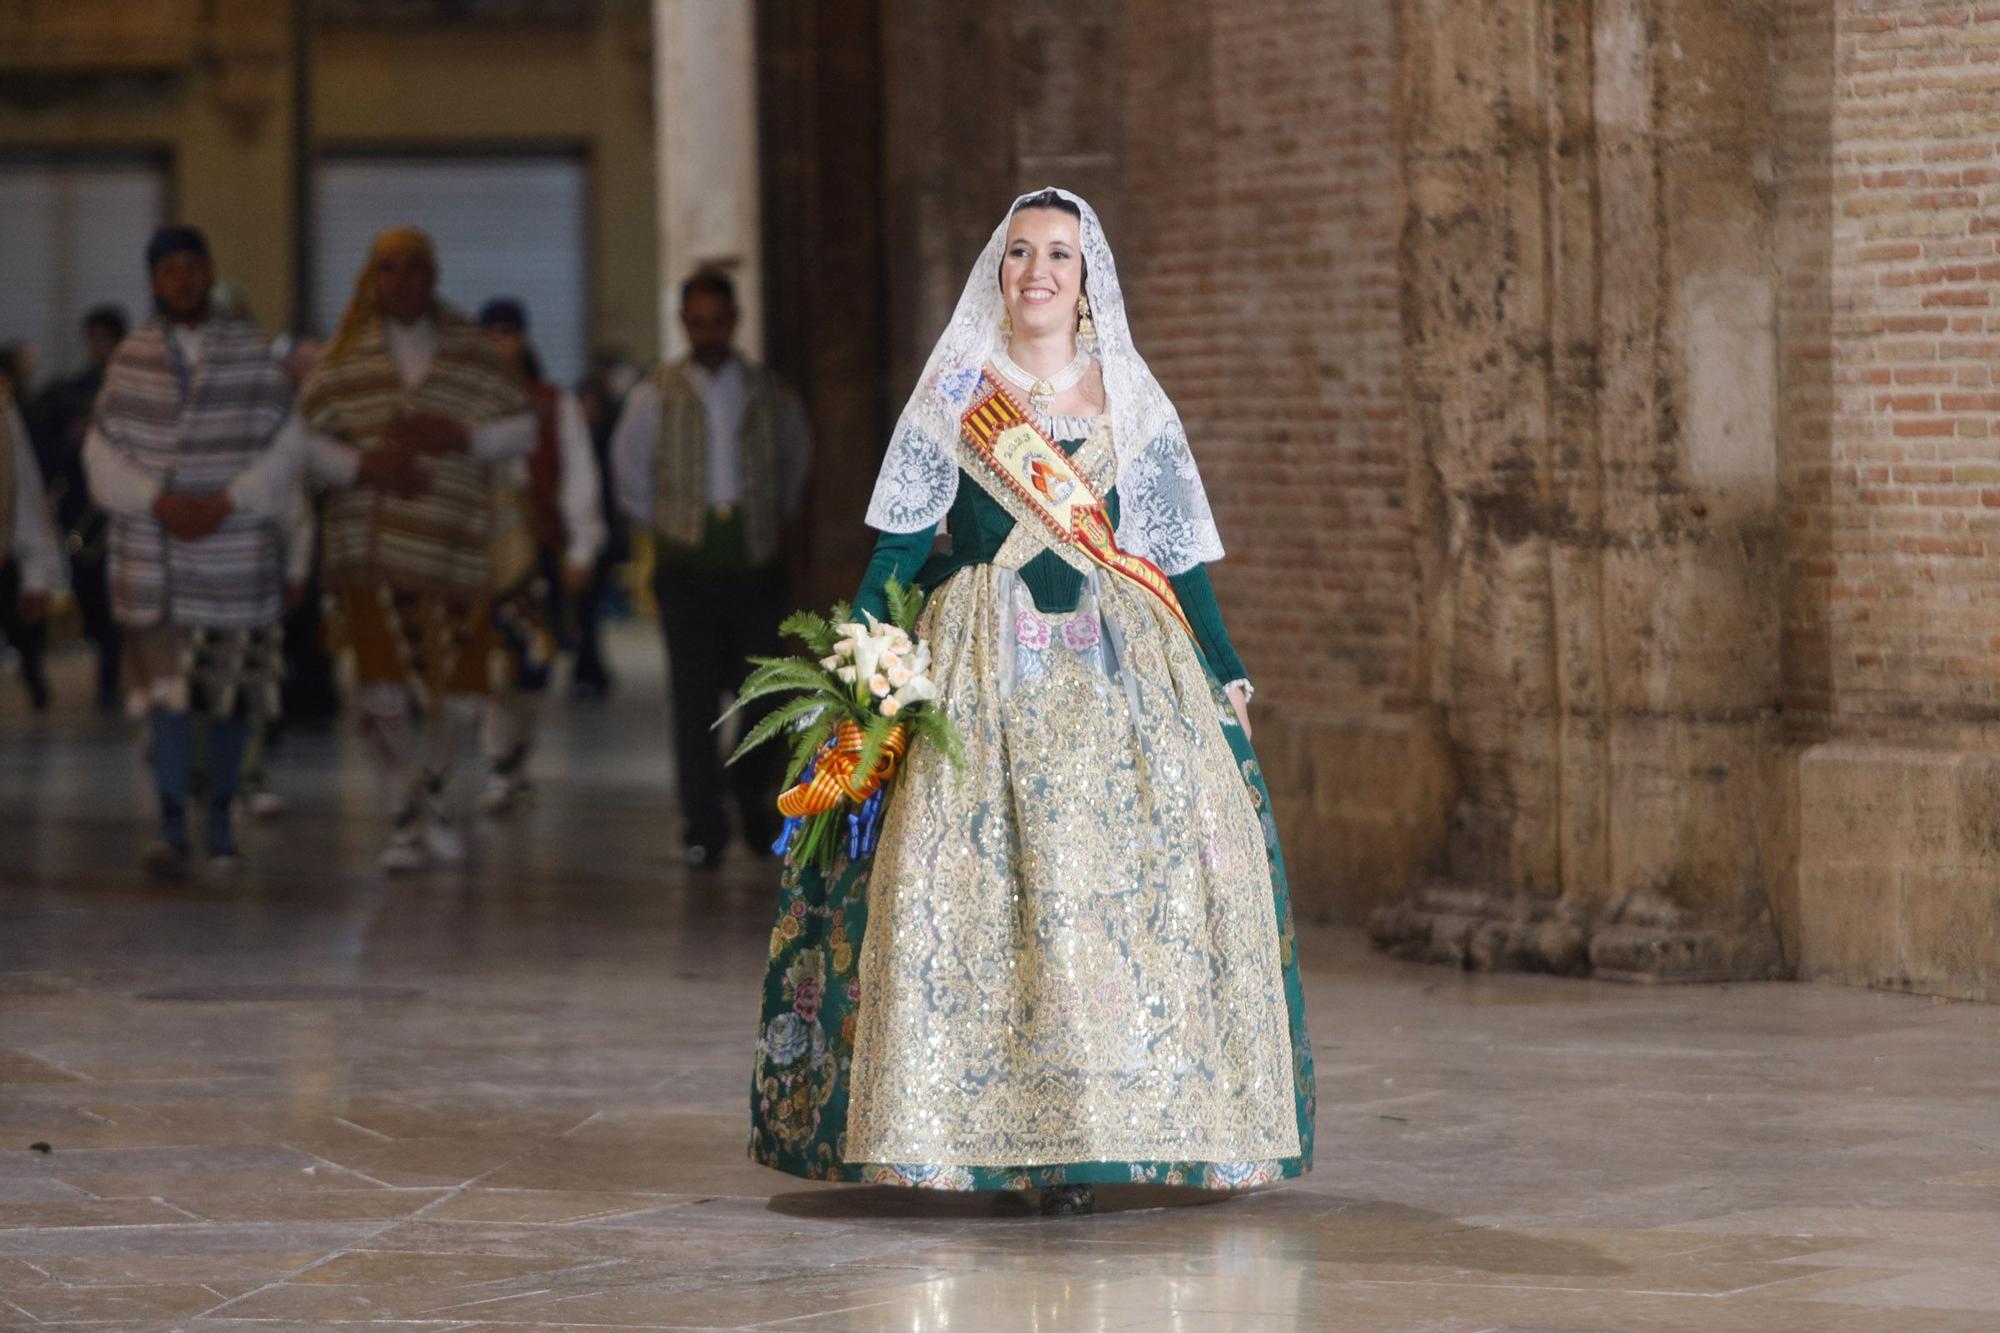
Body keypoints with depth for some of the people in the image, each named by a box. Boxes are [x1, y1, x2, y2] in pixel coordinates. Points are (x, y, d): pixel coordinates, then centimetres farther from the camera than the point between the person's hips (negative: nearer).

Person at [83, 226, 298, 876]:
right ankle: (172, 828, -12)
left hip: (236, 550, 1)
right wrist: (159, 501, -12)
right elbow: (104, 452, 2)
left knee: (235, 693, 7)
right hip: (156, 555, 0)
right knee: (168, 687, -10)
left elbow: (284, 450, -2)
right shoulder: (131, 360, 5)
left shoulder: (253, 354, 2)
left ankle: (220, 823, 20)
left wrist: (226, 503, -13)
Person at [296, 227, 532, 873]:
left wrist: (461, 439, -11)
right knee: (381, 686, -8)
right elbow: (306, 437, 4)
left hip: (453, 544, 1)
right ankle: (404, 820, 7)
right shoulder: (346, 357, 6)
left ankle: (431, 784, 31)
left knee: (461, 688, 1)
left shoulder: (471, 351, 8)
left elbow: (520, 429, 8)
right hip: (369, 546, -1)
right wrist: (363, 466, -14)